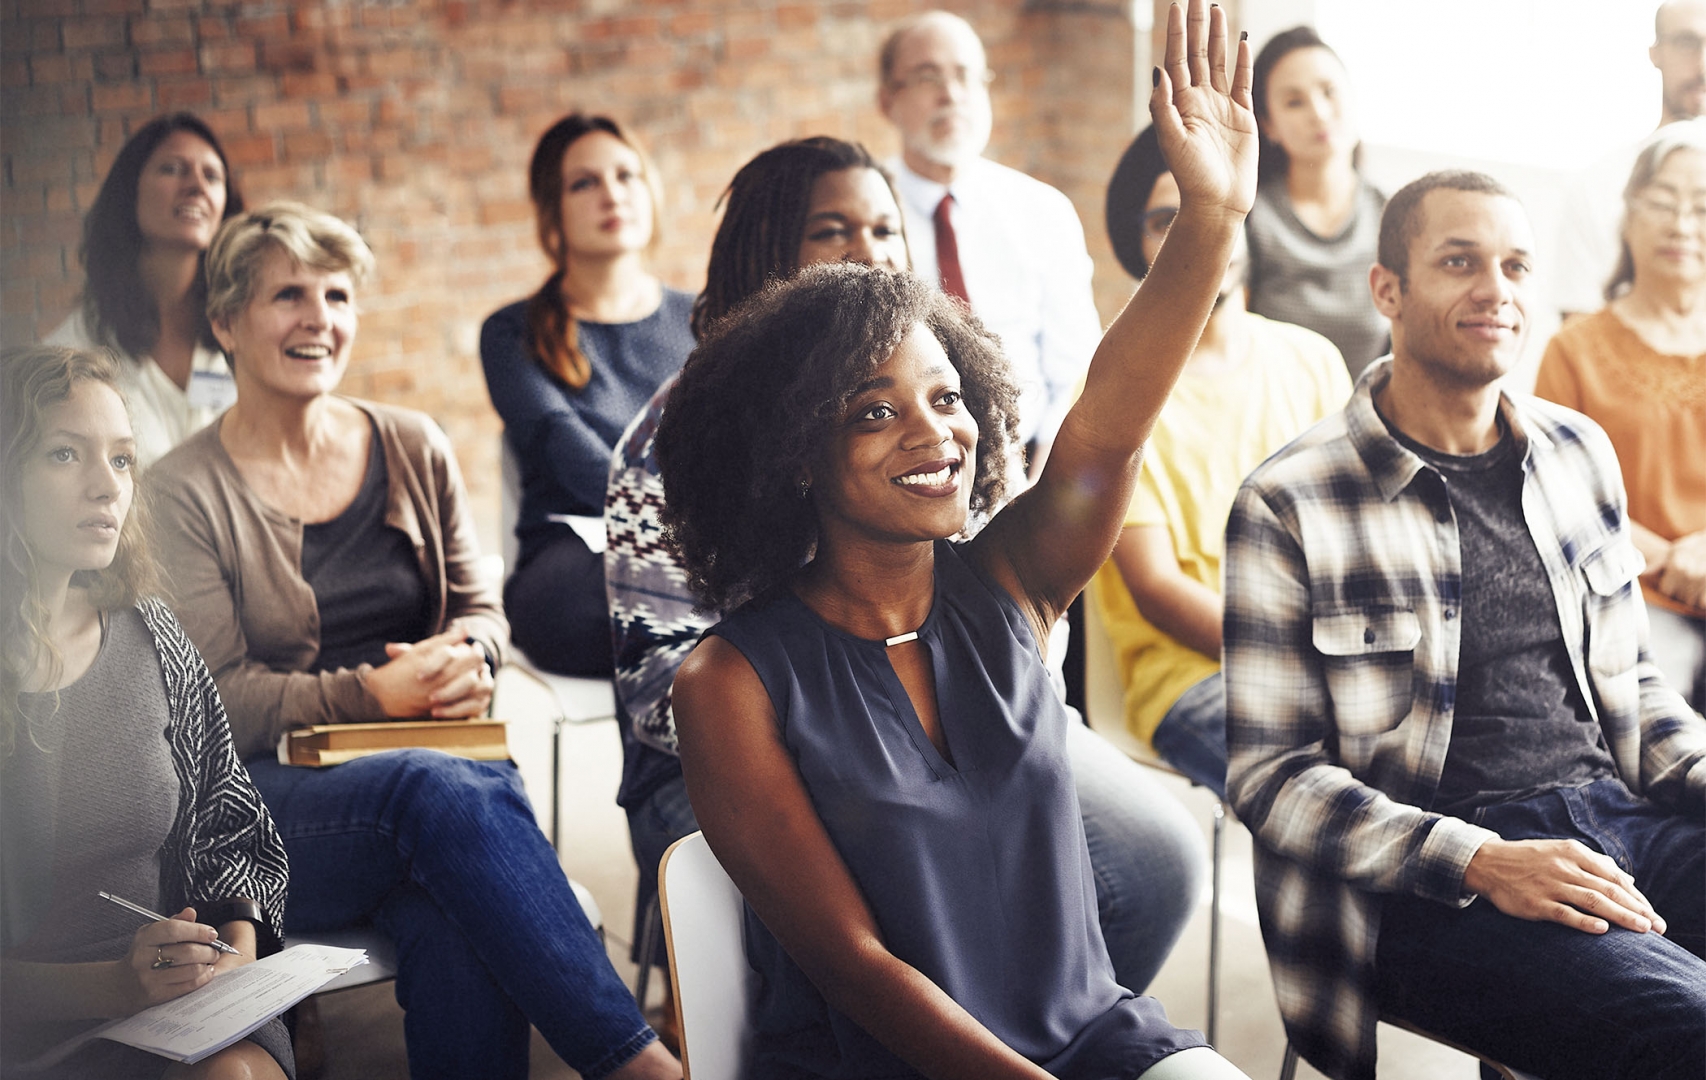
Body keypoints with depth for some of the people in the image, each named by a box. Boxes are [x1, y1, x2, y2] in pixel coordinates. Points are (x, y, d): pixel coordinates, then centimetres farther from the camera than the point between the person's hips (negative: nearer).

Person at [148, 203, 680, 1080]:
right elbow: (219, 700, -4)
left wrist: (467, 655, -7)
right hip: (264, 799, -3)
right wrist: (372, 695, -18)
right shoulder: (184, 494, 2)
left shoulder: (413, 449, 13)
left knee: (456, 916, -36)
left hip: (436, 764, 3)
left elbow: (479, 607, 19)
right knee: (444, 790, -37)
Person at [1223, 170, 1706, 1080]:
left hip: (1620, 822, 6)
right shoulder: (1289, 506, -5)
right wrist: (1483, 865, -18)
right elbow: (1269, 773, -7)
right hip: (1425, 892, -6)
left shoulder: (1579, 453, 14)